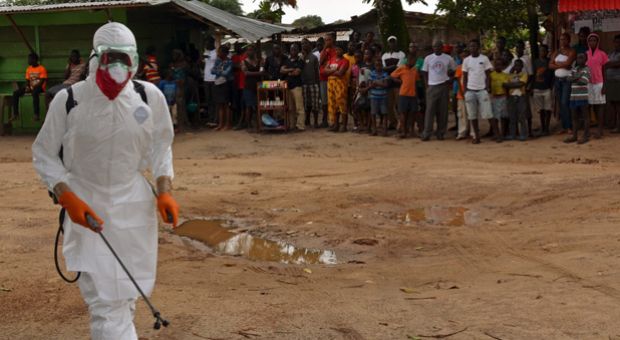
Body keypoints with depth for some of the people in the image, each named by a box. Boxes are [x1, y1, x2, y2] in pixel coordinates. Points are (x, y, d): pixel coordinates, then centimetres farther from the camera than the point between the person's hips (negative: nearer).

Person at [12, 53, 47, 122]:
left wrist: (33, 87, -23)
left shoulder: (42, 69, -7)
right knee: (15, 93, -15)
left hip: (39, 87, -6)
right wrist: (27, 87, -9)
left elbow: (42, 81, -13)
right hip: (30, 87, 6)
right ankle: (15, 113, -14)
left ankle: (37, 114, -40)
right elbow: (27, 80, 13)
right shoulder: (29, 69, 13)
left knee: (34, 92, -43)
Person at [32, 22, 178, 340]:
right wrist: (67, 197, -13)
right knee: (104, 303, -8)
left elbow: (160, 146, 10)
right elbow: (44, 154, -1)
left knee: (127, 295, 13)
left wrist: (164, 191, -2)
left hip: (134, 207, 3)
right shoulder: (69, 100, -12)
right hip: (86, 209, -2)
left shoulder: (150, 97, -6)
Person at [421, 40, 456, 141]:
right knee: (430, 110, -4)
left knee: (443, 111, 2)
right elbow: (425, 72, 10)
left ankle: (441, 133, 8)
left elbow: (453, 70, 13)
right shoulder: (428, 58, 4)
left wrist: (450, 79, -2)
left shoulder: (448, 59, 3)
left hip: (444, 86, 0)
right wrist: (426, 84, 1)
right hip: (432, 86, 0)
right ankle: (426, 133, -4)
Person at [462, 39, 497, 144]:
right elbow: (464, 76, 11)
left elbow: (488, 75, 2)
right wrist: (465, 90, 3)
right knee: (472, 115, 3)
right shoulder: (466, 60, 8)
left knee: (488, 113, -7)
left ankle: (497, 135, -3)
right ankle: (476, 137, 10)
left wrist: (488, 88, -8)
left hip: (482, 90, -3)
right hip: (470, 91, 3)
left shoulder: (484, 59, 1)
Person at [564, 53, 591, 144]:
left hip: (583, 97, -7)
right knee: (575, 117, 11)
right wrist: (578, 78, -13)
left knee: (585, 116, 0)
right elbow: (569, 79, 1)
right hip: (573, 97, 7)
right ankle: (574, 135, 17)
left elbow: (582, 82, -17)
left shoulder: (587, 70, -6)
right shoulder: (573, 70, 14)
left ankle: (586, 136, 3)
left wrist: (574, 79, -4)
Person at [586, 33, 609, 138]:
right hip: (588, 83, 3)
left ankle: (600, 130, -7)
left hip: (599, 83, -3)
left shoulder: (602, 54, 0)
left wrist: (604, 85, -7)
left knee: (600, 105, -4)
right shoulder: (585, 54, 7)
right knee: (593, 105, 6)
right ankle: (600, 125, 15)